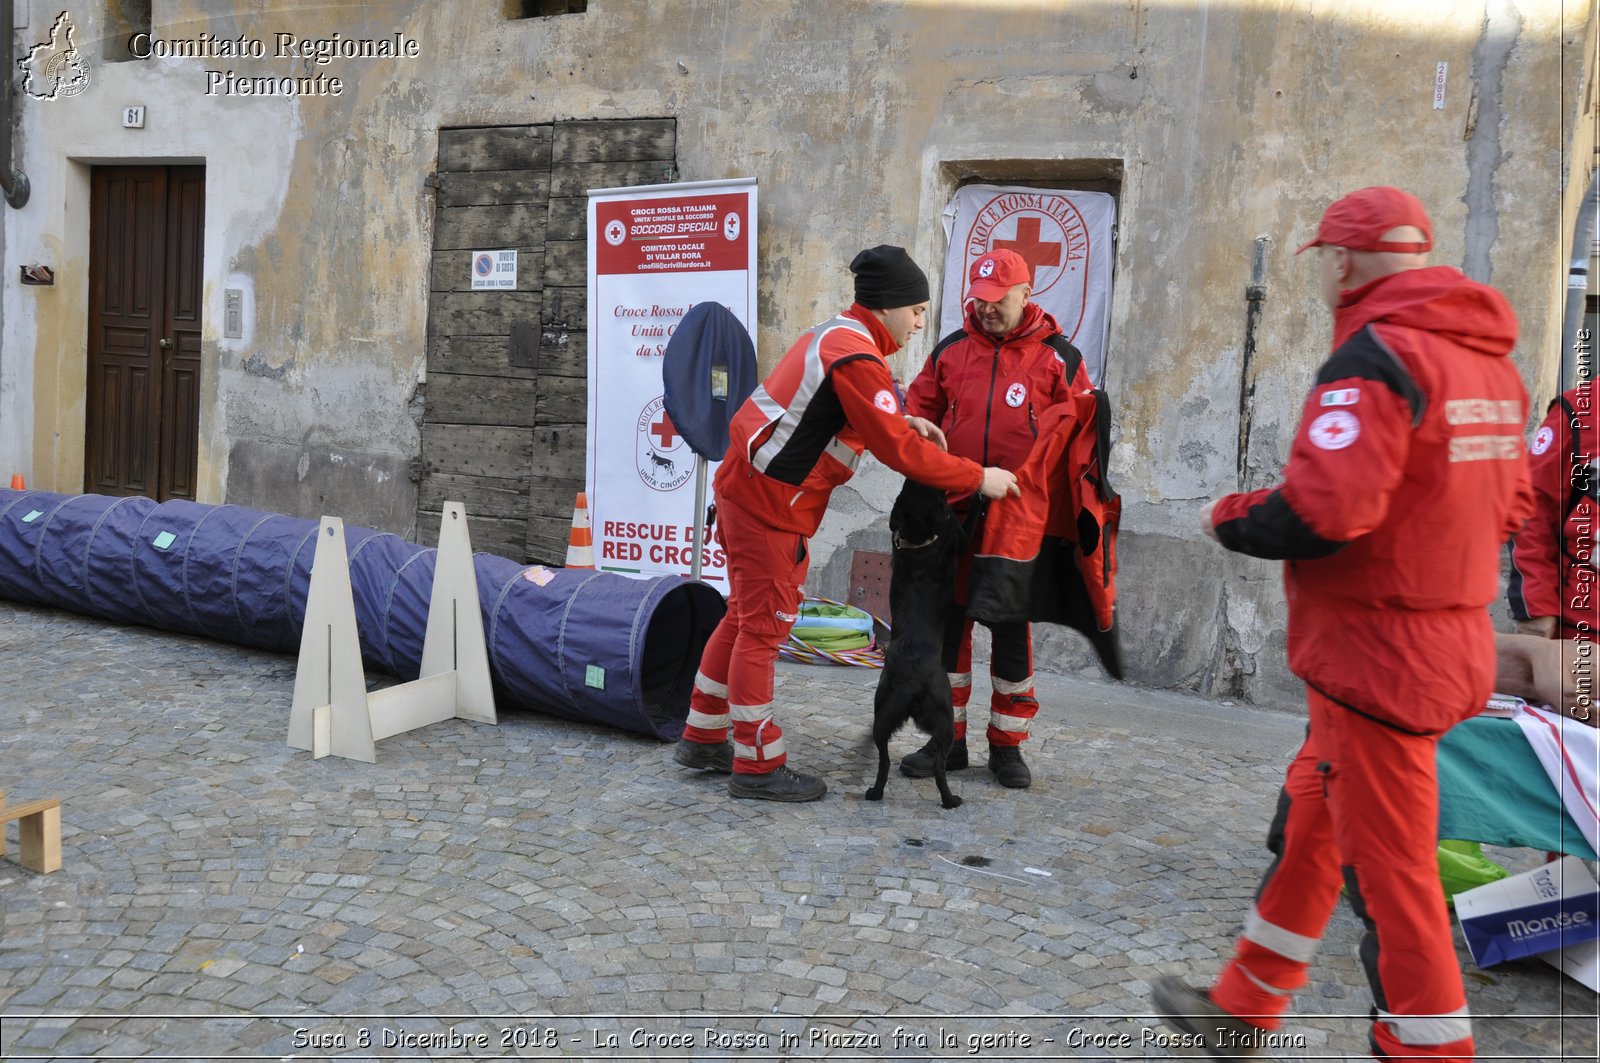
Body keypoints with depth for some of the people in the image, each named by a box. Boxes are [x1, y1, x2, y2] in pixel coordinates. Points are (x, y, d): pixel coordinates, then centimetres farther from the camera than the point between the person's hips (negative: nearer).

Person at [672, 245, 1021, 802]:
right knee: (764, 626, -2)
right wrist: (979, 478, -15)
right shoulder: (856, 358, -19)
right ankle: (757, 765, 7)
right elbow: (898, 451, -21)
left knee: (746, 617, 17)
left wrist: (903, 422, 6)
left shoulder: (833, 335, 13)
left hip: (746, 487, 10)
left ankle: (702, 738, 28)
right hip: (769, 504, -10)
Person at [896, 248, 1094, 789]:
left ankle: (1007, 745, 17)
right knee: (948, 622, 5)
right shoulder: (951, 350, 9)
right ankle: (947, 740, 17)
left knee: (1012, 629, 5)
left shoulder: (1058, 357, 3)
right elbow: (920, 412, 16)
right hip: (956, 511, 2)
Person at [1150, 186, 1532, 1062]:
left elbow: (1320, 512, -27)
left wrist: (1228, 518, -9)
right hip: (1453, 639, 10)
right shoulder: (1490, 360, 10)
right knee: (1309, 819, 19)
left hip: (1376, 655, -10)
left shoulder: (1374, 356, -18)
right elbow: (1509, 505, 17)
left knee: (1388, 868, 1)